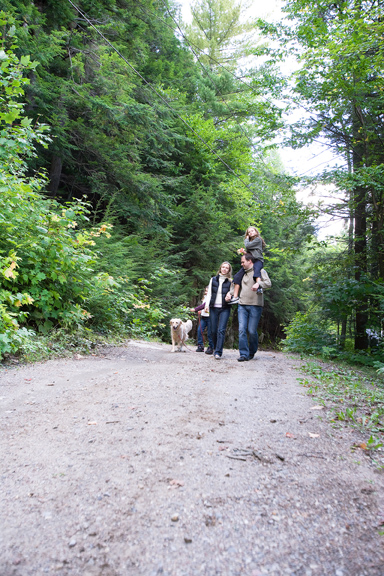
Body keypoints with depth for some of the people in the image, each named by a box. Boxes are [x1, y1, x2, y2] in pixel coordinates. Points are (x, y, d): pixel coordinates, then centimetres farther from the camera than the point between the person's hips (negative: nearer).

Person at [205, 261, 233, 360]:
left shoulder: (230, 281, 6)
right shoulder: (213, 279, 12)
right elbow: (209, 293, 11)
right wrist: (207, 304, 0)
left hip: (225, 308, -2)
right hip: (213, 307, 2)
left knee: (221, 330, -11)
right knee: (213, 330, 4)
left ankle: (218, 352, -12)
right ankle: (215, 348, 23)